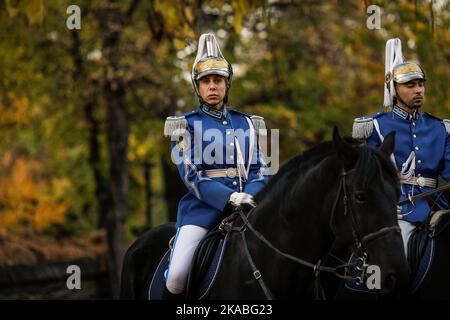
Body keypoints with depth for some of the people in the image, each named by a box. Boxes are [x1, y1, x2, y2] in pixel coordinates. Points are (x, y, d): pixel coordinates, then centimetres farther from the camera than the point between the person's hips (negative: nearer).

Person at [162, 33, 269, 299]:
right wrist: (230, 197, -18)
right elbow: (191, 175, -5)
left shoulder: (247, 124, 18)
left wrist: (248, 197, -12)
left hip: (245, 204, 4)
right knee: (177, 274, -22)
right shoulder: (187, 125, 7)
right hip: (203, 206, -3)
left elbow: (260, 171, 11)